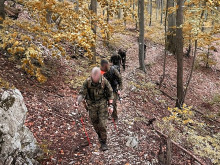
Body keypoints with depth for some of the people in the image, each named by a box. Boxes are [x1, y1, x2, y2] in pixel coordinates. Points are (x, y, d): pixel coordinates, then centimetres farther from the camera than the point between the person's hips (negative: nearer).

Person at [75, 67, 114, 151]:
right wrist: (78, 102, -33)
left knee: (102, 123, -7)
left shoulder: (104, 81, -17)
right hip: (92, 105, 2)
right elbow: (82, 93, -14)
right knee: (95, 123, 12)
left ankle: (103, 142, 8)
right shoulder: (87, 82, -16)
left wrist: (110, 105, -10)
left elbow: (110, 93, -4)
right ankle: (100, 136, 39)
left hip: (102, 103, -1)